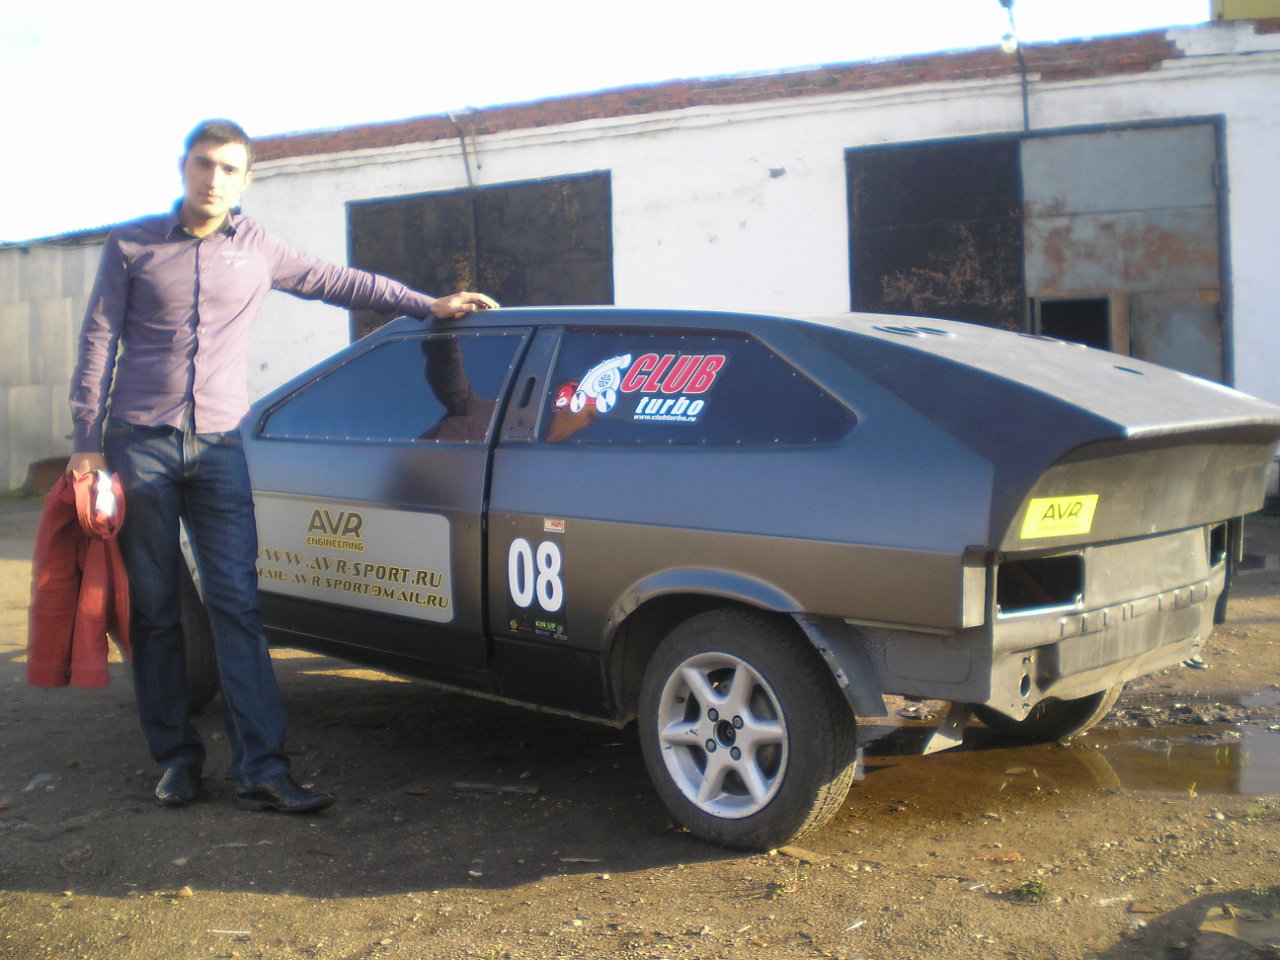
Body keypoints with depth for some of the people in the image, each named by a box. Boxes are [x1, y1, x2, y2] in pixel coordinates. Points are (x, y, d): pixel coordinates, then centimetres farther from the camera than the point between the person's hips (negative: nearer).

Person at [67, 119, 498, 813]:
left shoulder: (257, 250, 11)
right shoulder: (131, 247, 6)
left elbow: (339, 282, 20)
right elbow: (98, 344, 5)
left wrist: (429, 305, 17)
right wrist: (87, 441, -1)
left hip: (219, 448, 1)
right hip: (140, 444, 0)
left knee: (236, 606, -8)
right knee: (153, 611, 3)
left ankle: (261, 769, -9)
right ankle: (175, 757, 15)